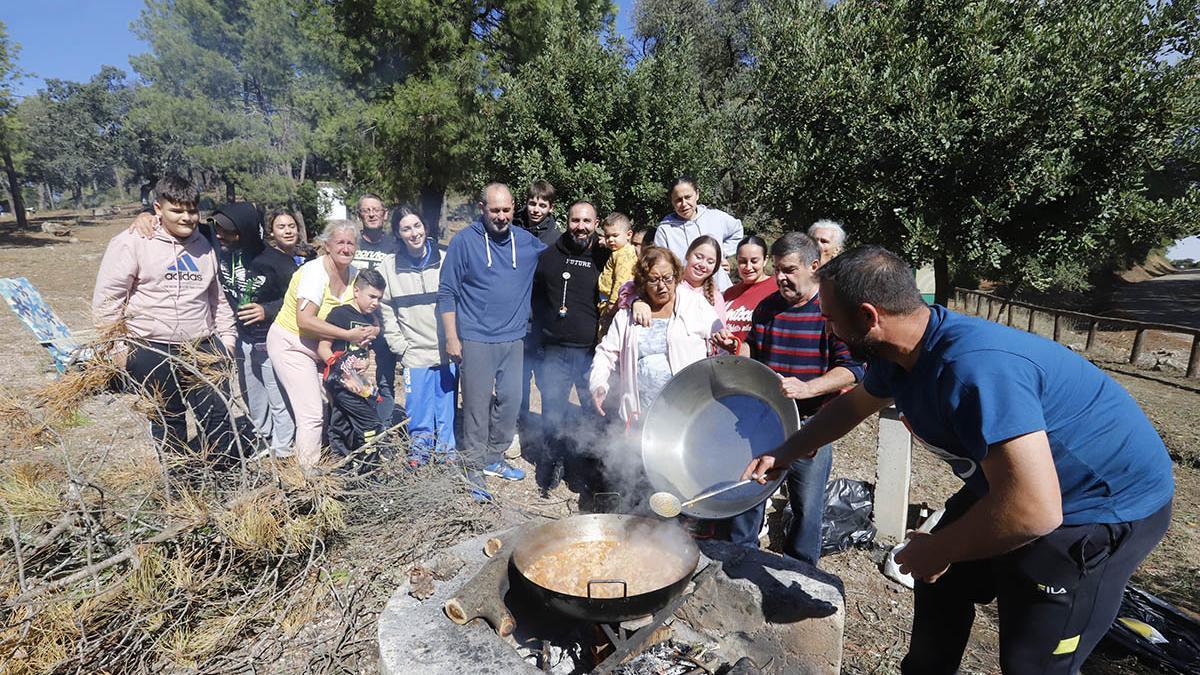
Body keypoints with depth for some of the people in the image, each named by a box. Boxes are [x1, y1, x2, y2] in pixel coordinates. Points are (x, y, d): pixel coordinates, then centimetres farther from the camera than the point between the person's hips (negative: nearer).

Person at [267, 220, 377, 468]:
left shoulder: (354, 274, 0)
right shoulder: (315, 271, -20)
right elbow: (305, 320, -30)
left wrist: (370, 331, -17)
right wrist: (348, 334, -30)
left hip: (319, 346, 7)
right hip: (290, 343, -7)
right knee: (312, 413, -11)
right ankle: (309, 470, 4)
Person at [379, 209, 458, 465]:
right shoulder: (389, 266, 1)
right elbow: (386, 311, 3)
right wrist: (400, 346, -1)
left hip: (447, 350, 0)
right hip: (414, 353, 0)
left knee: (447, 404, 10)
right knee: (418, 408, 6)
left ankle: (446, 447, 27)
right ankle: (420, 445, 28)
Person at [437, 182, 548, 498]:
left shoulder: (527, 242, 6)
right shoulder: (464, 241, -5)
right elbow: (447, 293, -4)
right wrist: (451, 338, -7)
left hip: (514, 338, 5)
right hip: (476, 339, -4)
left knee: (511, 400, 12)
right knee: (477, 404, 2)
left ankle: (494, 456, 30)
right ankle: (474, 467, 16)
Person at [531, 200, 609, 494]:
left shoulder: (606, 258, 1)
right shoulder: (548, 256, 7)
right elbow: (535, 295, 17)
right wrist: (543, 329, 9)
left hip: (592, 351, -1)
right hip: (555, 351, 2)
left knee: (596, 412, 6)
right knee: (552, 411, 8)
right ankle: (551, 462, 28)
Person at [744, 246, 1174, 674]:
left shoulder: (973, 366, -38)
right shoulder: (899, 353, -8)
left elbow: (1033, 511, -39)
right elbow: (852, 404, 12)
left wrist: (936, 550, -23)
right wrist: (784, 454, 15)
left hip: (1106, 507, -9)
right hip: (1013, 484, 9)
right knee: (941, 582, 19)